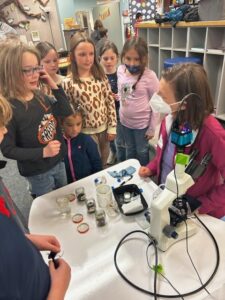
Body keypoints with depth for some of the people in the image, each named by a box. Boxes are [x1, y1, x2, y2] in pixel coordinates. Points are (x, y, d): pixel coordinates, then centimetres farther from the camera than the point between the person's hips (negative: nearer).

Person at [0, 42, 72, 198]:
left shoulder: (40, 96, -6)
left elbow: (67, 113, -3)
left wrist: (54, 86, -13)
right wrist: (42, 152, -29)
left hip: (58, 161, 6)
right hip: (37, 171, -6)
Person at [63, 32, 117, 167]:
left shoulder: (101, 76, -5)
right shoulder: (68, 83, -16)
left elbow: (110, 101, -1)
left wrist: (112, 127, -1)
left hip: (104, 128, 4)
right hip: (86, 132, -3)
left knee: (104, 162, 24)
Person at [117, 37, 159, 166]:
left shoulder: (150, 76, -21)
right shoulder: (120, 70, -7)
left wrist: (152, 128, -11)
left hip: (142, 123, -4)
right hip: (125, 120, 5)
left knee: (142, 151, 16)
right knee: (130, 149, 24)